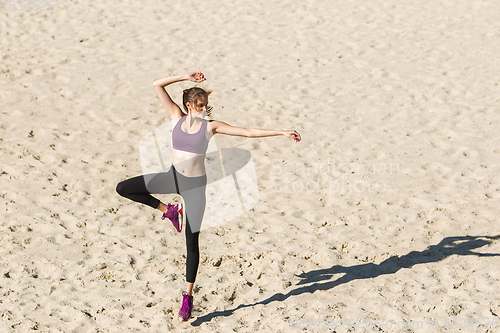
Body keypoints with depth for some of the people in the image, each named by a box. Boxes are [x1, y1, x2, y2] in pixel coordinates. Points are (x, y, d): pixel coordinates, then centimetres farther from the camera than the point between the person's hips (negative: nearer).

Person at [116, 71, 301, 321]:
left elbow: (248, 132, -11)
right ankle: (167, 210, 13)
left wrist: (281, 133, -16)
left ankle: (188, 295, 10)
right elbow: (157, 85, -6)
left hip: (195, 184, -3)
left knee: (191, 242, 0)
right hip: (173, 177, 3)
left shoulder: (210, 126, -9)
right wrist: (186, 77, -11)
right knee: (123, 188, -4)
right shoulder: (177, 117, -3)